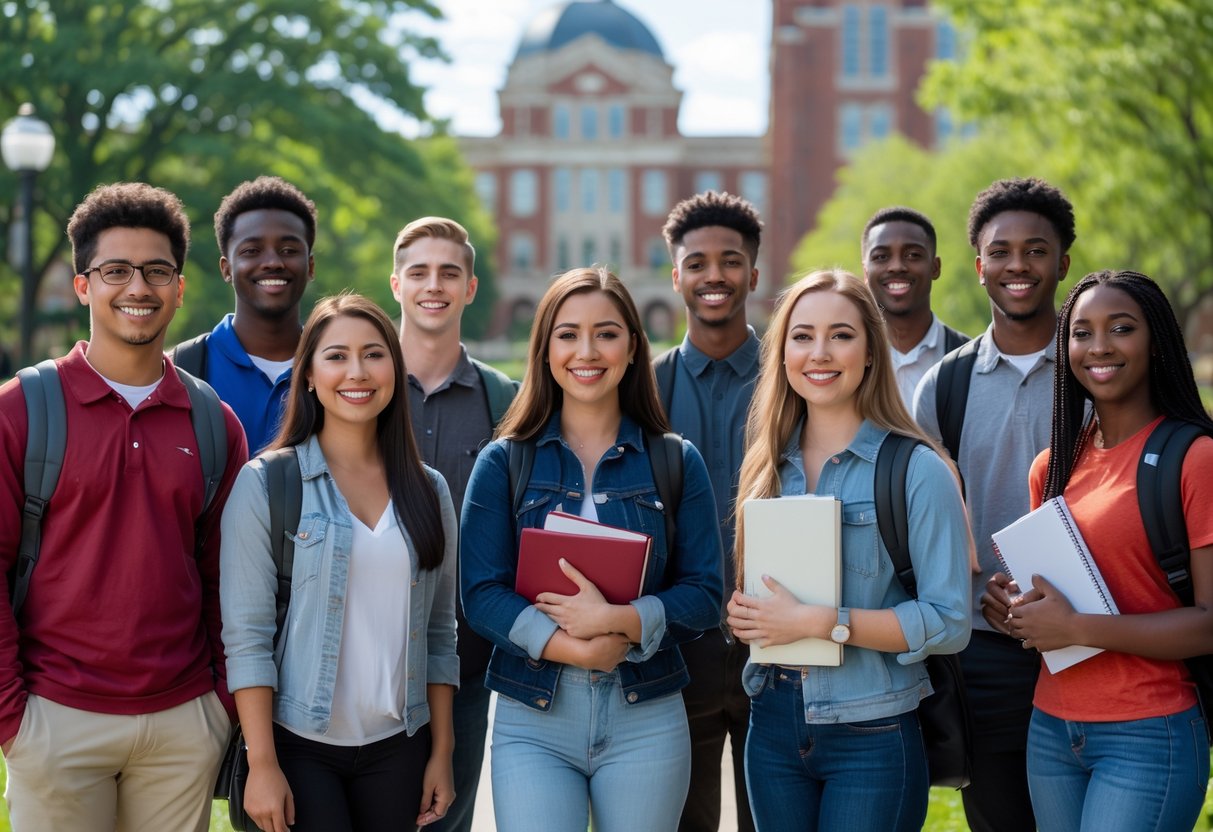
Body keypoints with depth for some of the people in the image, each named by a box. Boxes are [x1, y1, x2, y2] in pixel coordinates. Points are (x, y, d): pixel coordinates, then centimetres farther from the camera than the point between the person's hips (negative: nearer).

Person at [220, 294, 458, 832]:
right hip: (300, 746, -3)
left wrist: (442, 752, 6)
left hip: (398, 748, 4)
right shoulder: (265, 484, -5)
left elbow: (439, 634, 10)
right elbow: (246, 634, -9)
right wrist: (262, 763, -13)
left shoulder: (428, 491, 7)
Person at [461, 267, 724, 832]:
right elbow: (482, 594, -4)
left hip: (647, 721, 1)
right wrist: (574, 649, -18)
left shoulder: (677, 463, 6)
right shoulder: (503, 462, 4)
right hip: (531, 722, -1)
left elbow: (704, 593, 0)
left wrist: (617, 620, -17)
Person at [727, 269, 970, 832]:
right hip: (772, 726, 5)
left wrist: (821, 622, -20)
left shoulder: (917, 471, -9)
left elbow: (949, 623, -14)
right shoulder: (768, 466, 8)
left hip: (871, 737, -5)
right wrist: (740, 613, -6)